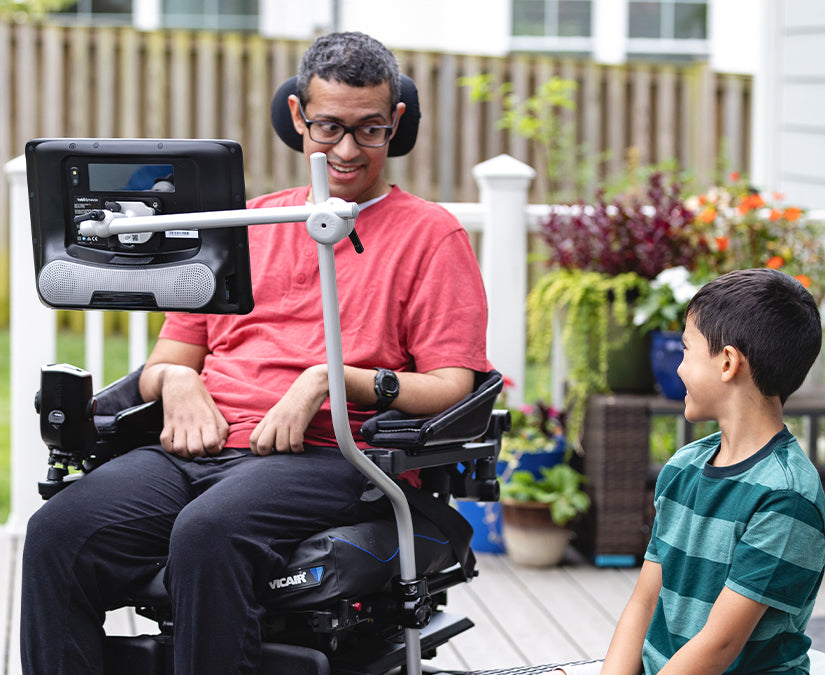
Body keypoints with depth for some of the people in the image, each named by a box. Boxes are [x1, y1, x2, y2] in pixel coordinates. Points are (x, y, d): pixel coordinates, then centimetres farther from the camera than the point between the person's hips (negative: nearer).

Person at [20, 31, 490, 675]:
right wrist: (177, 381, 1)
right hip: (200, 447, 5)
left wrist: (329, 380, -13)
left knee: (208, 532, -38)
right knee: (58, 531, -24)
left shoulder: (430, 234, 11)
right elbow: (165, 362, 27)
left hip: (330, 455, -4)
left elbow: (452, 388, 1)